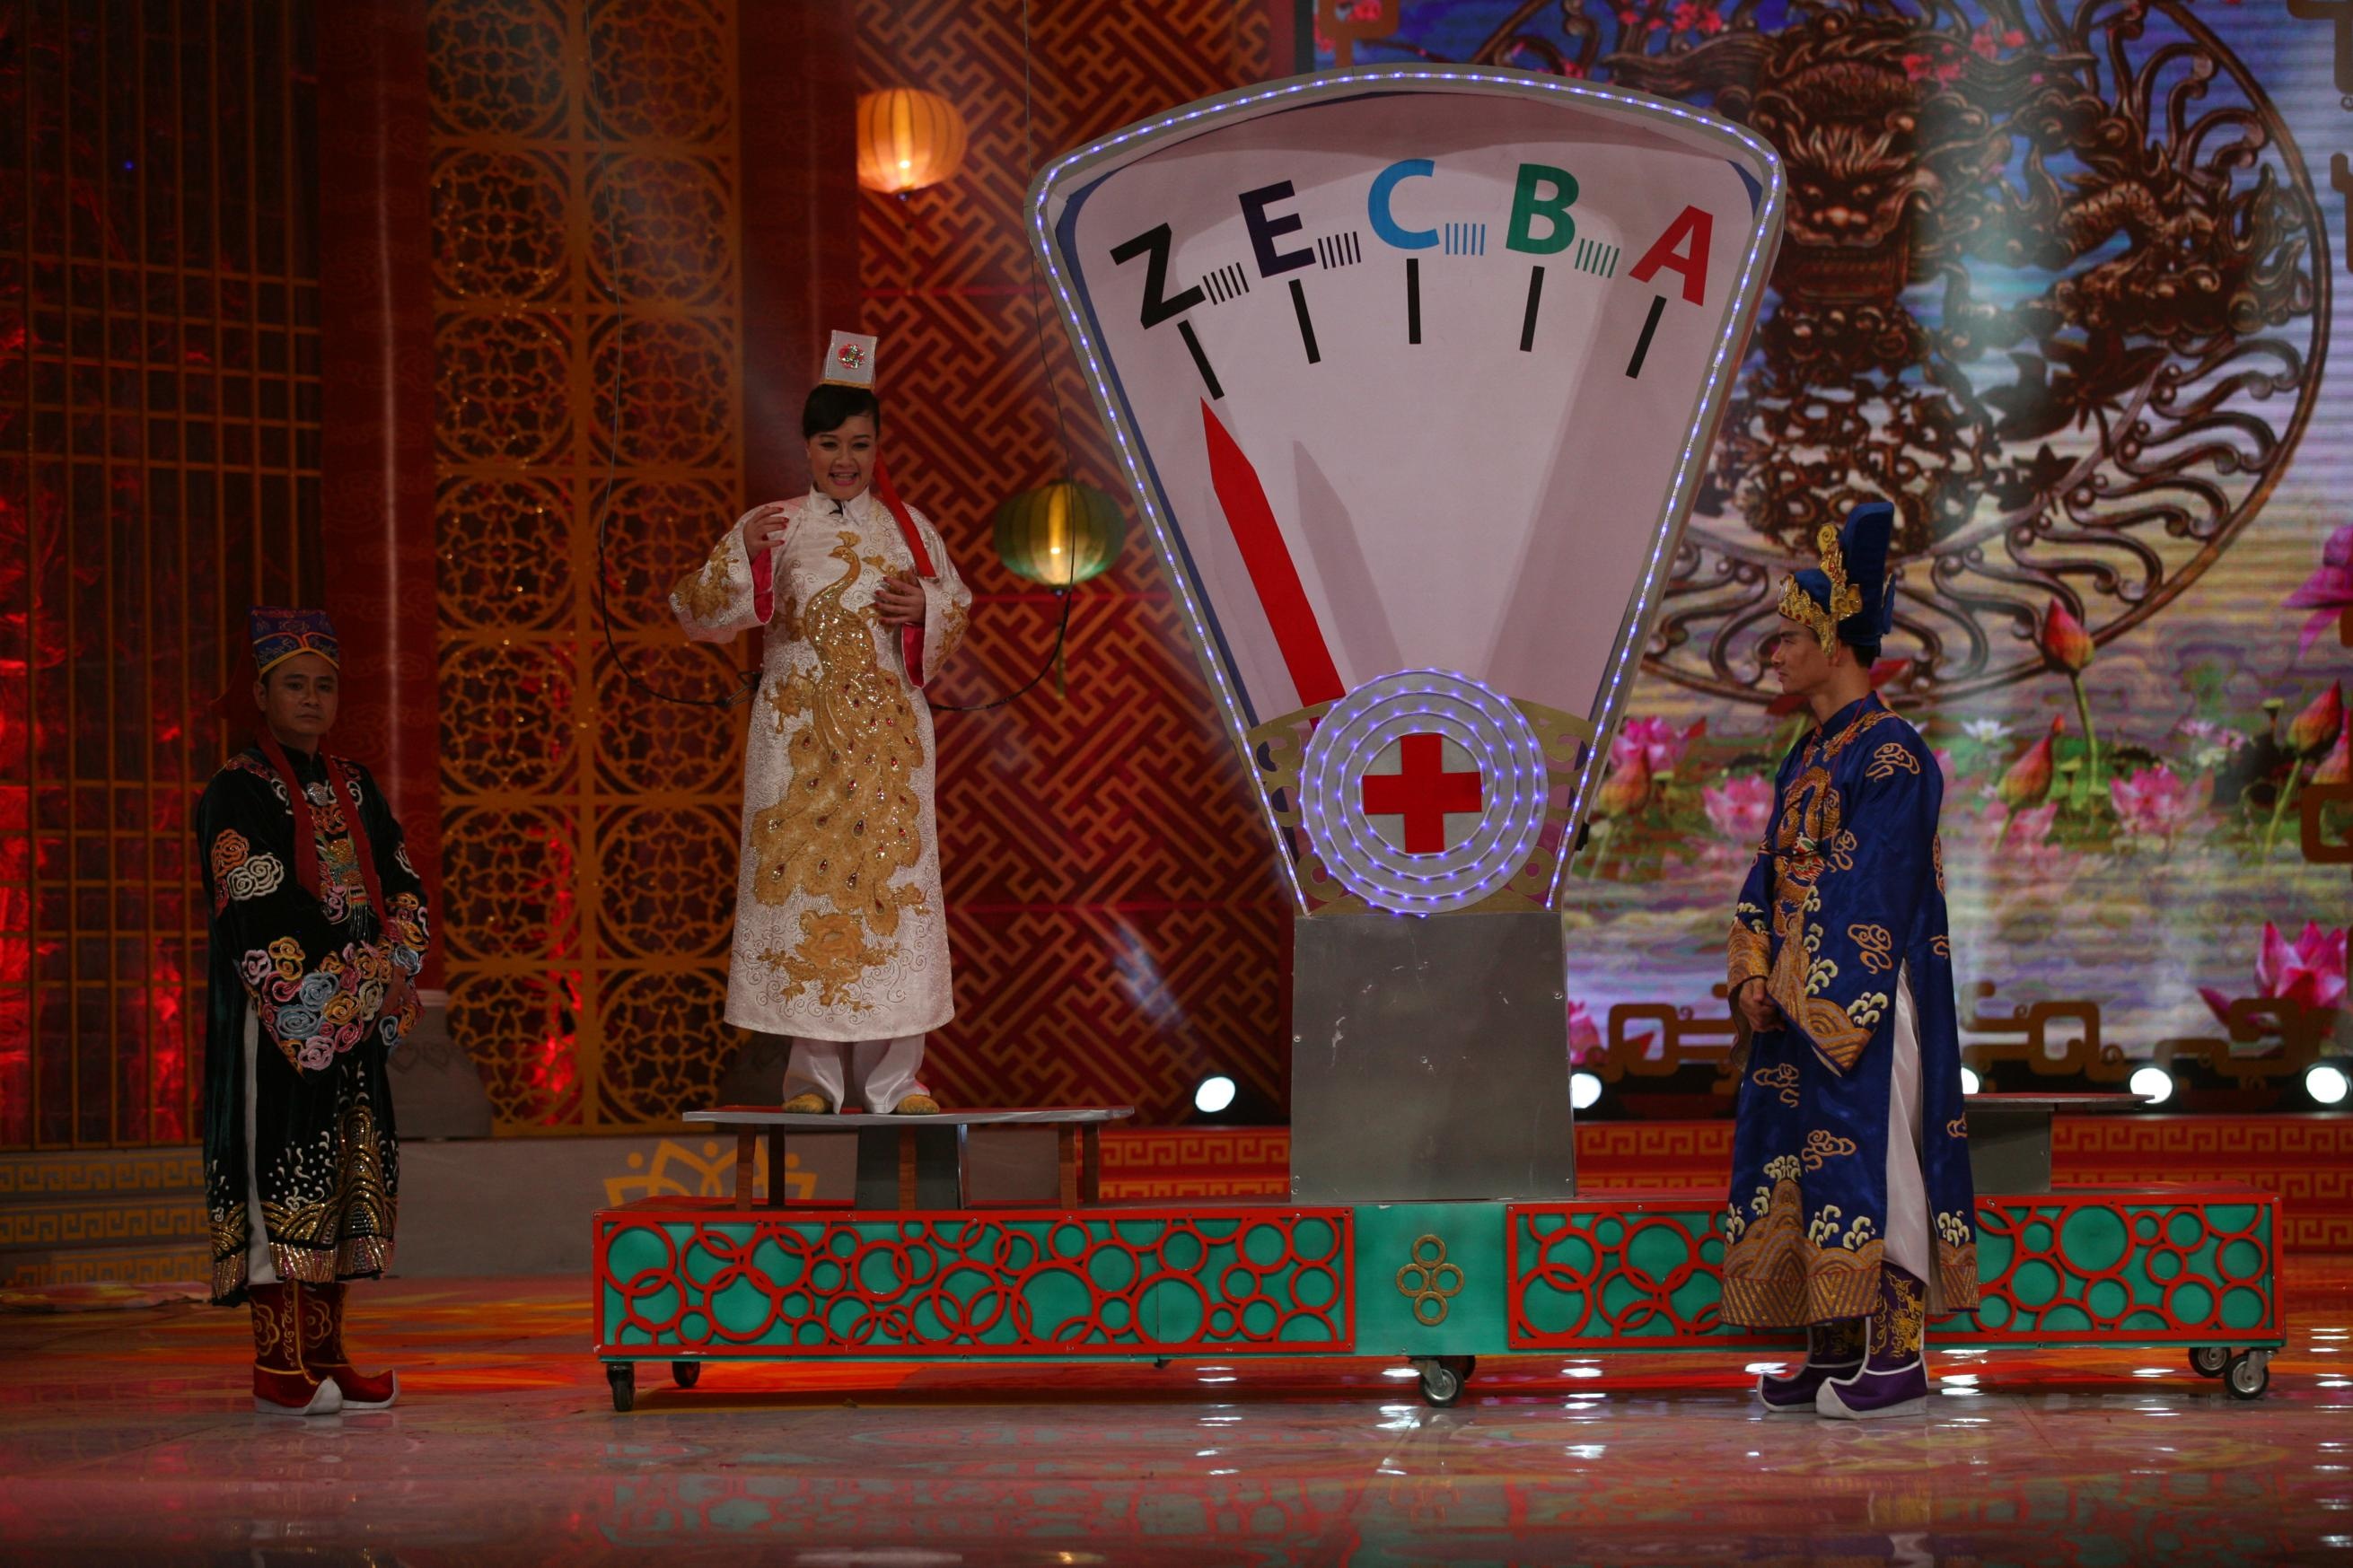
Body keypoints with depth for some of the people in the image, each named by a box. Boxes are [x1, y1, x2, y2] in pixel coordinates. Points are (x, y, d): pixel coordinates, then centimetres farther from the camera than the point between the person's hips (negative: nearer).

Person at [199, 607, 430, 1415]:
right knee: (281, 1168, -10)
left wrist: (395, 964, -6)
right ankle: (279, 1366, -11)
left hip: (356, 1016, 7)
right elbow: (259, 904, -15)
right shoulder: (237, 793, -5)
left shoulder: (351, 787, 16)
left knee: (342, 1174, 6)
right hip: (279, 1016, -7)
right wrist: (348, 977, -15)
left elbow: (402, 885, 13)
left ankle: (325, 1355, 10)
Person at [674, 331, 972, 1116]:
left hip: (888, 730, 2)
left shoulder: (907, 527, 10)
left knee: (892, 868, 0)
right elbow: (701, 614, -4)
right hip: (800, 729, -2)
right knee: (804, 870, -4)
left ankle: (896, 1073, 5)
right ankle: (814, 1075, 2)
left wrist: (925, 608, -7)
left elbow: (959, 613, 14)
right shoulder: (775, 527, 2)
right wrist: (741, 555, -21)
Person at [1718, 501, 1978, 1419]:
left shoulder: (1891, 757, -12)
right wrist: (1755, 980, 1)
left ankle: (1899, 1359, -7)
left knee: (1866, 1162, -9)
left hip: (1867, 1007, -9)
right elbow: (1769, 878, 15)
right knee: (1808, 1168, 9)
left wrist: (1820, 1004, -18)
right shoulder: (1808, 758, 16)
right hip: (1799, 1005, 9)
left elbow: (1875, 897, -17)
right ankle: (1835, 1352, 15)